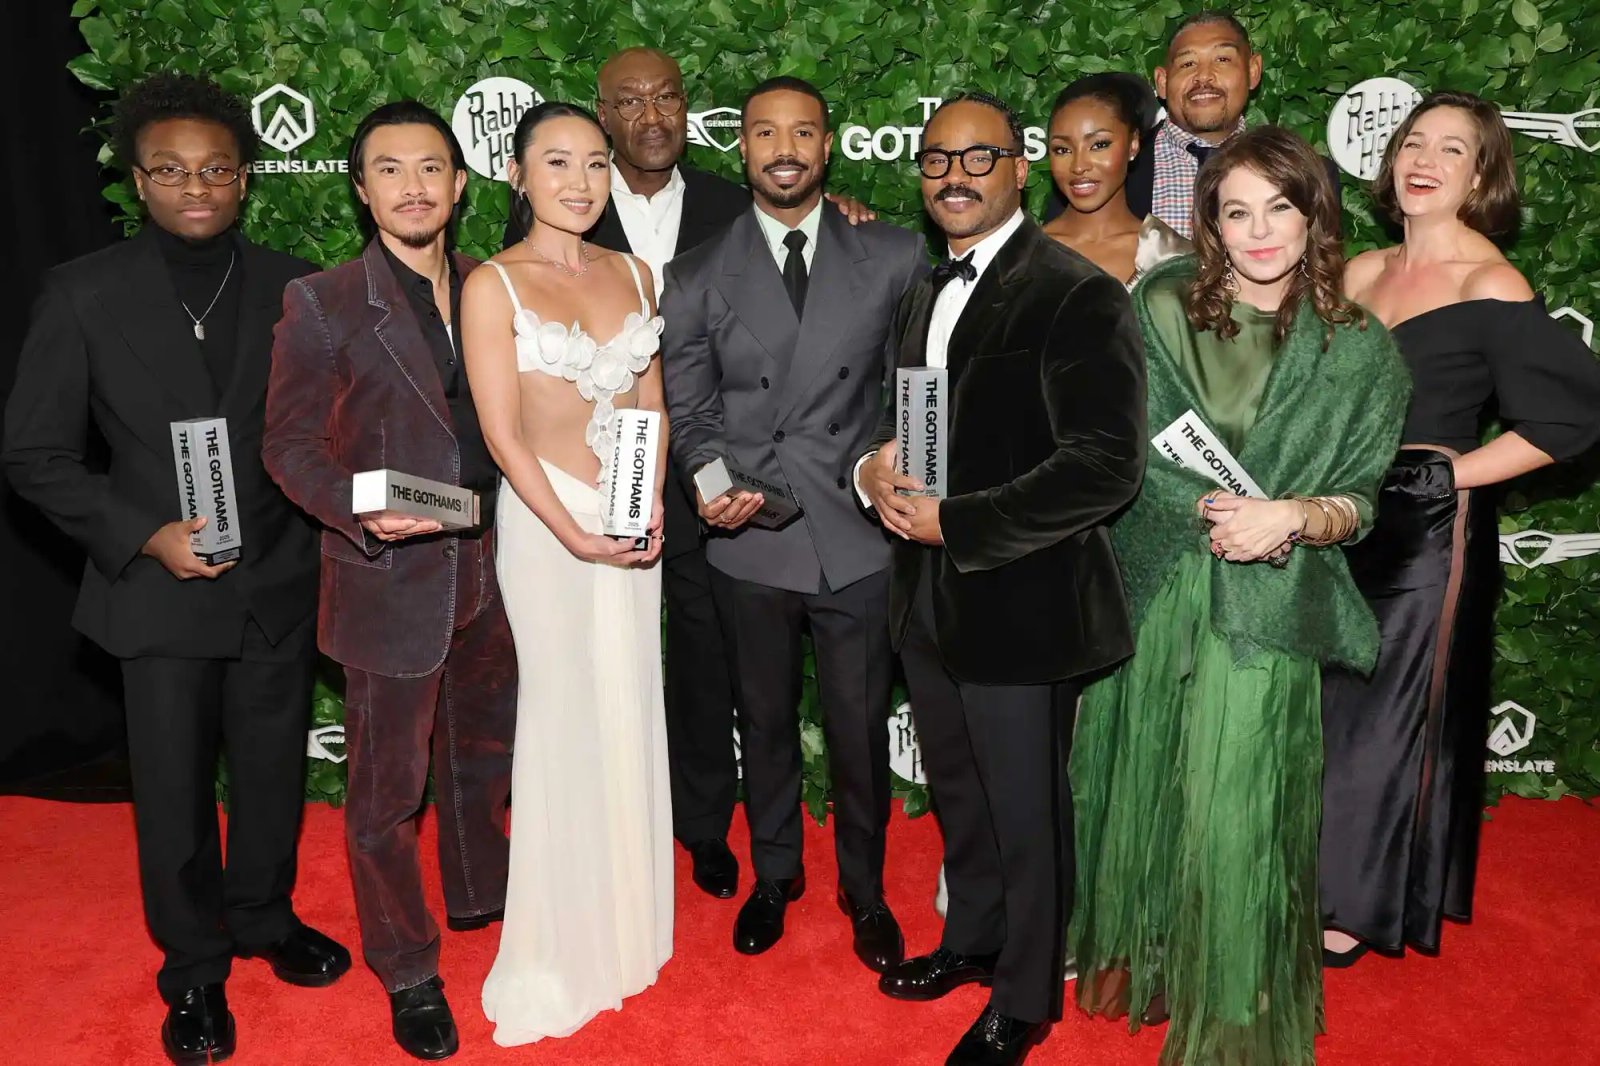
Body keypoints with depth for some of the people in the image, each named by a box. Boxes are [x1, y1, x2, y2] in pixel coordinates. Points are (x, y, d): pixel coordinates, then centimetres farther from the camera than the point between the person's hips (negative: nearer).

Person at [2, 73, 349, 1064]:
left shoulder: (294, 286, 0)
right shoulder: (85, 293, -5)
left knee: (274, 773, 17)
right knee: (175, 795, 11)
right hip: (161, 591, -2)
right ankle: (195, 968, 34)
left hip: (278, 584, 2)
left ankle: (265, 916, 43)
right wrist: (145, 535, -14)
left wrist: (313, 533, -9)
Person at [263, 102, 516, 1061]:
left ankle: (481, 899, 49)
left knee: (486, 753, 23)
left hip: (490, 572, 5)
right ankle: (408, 971, 30)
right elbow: (290, 441, -9)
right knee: (387, 789, 9)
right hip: (388, 581, -4)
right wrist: (359, 510, -27)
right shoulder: (321, 304, -9)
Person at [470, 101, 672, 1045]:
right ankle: (566, 938, 24)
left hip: (634, 519, 5)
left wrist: (653, 502, -7)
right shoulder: (494, 285, -7)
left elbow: (652, 403, 8)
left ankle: (628, 915, 33)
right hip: (547, 517, -4)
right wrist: (574, 533, -18)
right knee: (565, 716, 5)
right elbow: (502, 432, -11)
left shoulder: (634, 275, 7)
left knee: (630, 712, 13)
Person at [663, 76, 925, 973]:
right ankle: (775, 874, 40)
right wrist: (711, 477, -12)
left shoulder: (895, 256, 2)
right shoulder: (698, 278, 3)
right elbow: (688, 407, 5)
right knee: (765, 721, 18)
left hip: (858, 534, -1)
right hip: (750, 539, 1)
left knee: (861, 727, 10)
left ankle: (864, 889, 34)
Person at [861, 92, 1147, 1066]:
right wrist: (875, 465, -3)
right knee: (960, 794, 23)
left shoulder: (1079, 297, -16)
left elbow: (1106, 466, -23)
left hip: (1020, 603, -7)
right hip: (930, 600, 8)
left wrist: (956, 522, -21)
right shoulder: (926, 298, 12)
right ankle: (974, 941, 47)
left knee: (1027, 814, 10)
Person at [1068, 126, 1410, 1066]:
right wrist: (1224, 517, -11)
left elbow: (1360, 500, 2)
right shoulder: (1161, 305, 0)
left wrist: (1296, 517, -19)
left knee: (1234, 806, 1)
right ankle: (1132, 951, 39)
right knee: (1141, 779, 14)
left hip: (1264, 611, -1)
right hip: (1150, 591, 2)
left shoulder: (1359, 349, -2)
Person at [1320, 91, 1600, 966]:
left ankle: (1359, 904, 24)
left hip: (1428, 531, -6)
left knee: (1388, 712, 6)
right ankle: (1323, 876, 34)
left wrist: (1450, 473, -14)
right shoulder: (1360, 274, 6)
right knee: (1328, 705, 14)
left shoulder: (1489, 286, -12)